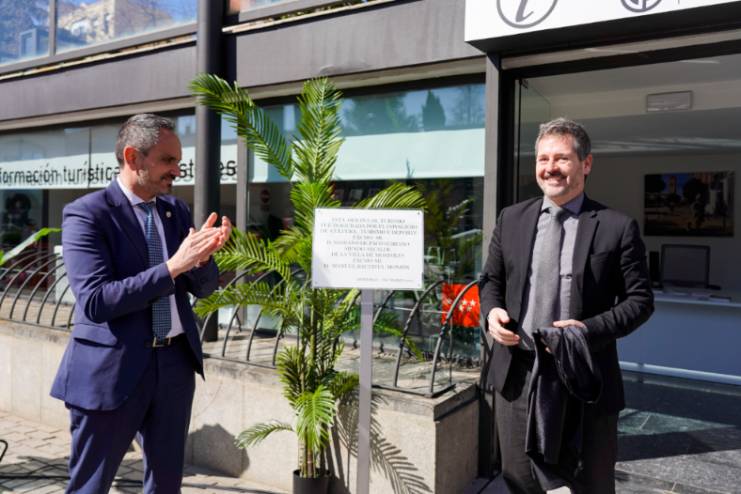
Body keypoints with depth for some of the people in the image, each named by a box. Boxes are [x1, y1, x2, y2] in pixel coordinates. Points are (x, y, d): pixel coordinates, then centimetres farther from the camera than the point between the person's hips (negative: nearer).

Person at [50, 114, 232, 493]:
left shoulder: (176, 210, 7)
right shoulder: (87, 213, -12)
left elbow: (203, 287, 7)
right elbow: (94, 301, -22)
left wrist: (202, 257, -15)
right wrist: (172, 266, -26)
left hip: (175, 364, 6)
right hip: (112, 371, -5)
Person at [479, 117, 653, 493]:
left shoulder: (617, 227, -6)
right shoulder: (510, 219, 5)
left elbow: (639, 299, -3)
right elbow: (491, 280, 12)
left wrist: (592, 329, -20)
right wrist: (491, 311, -9)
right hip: (516, 375, 3)